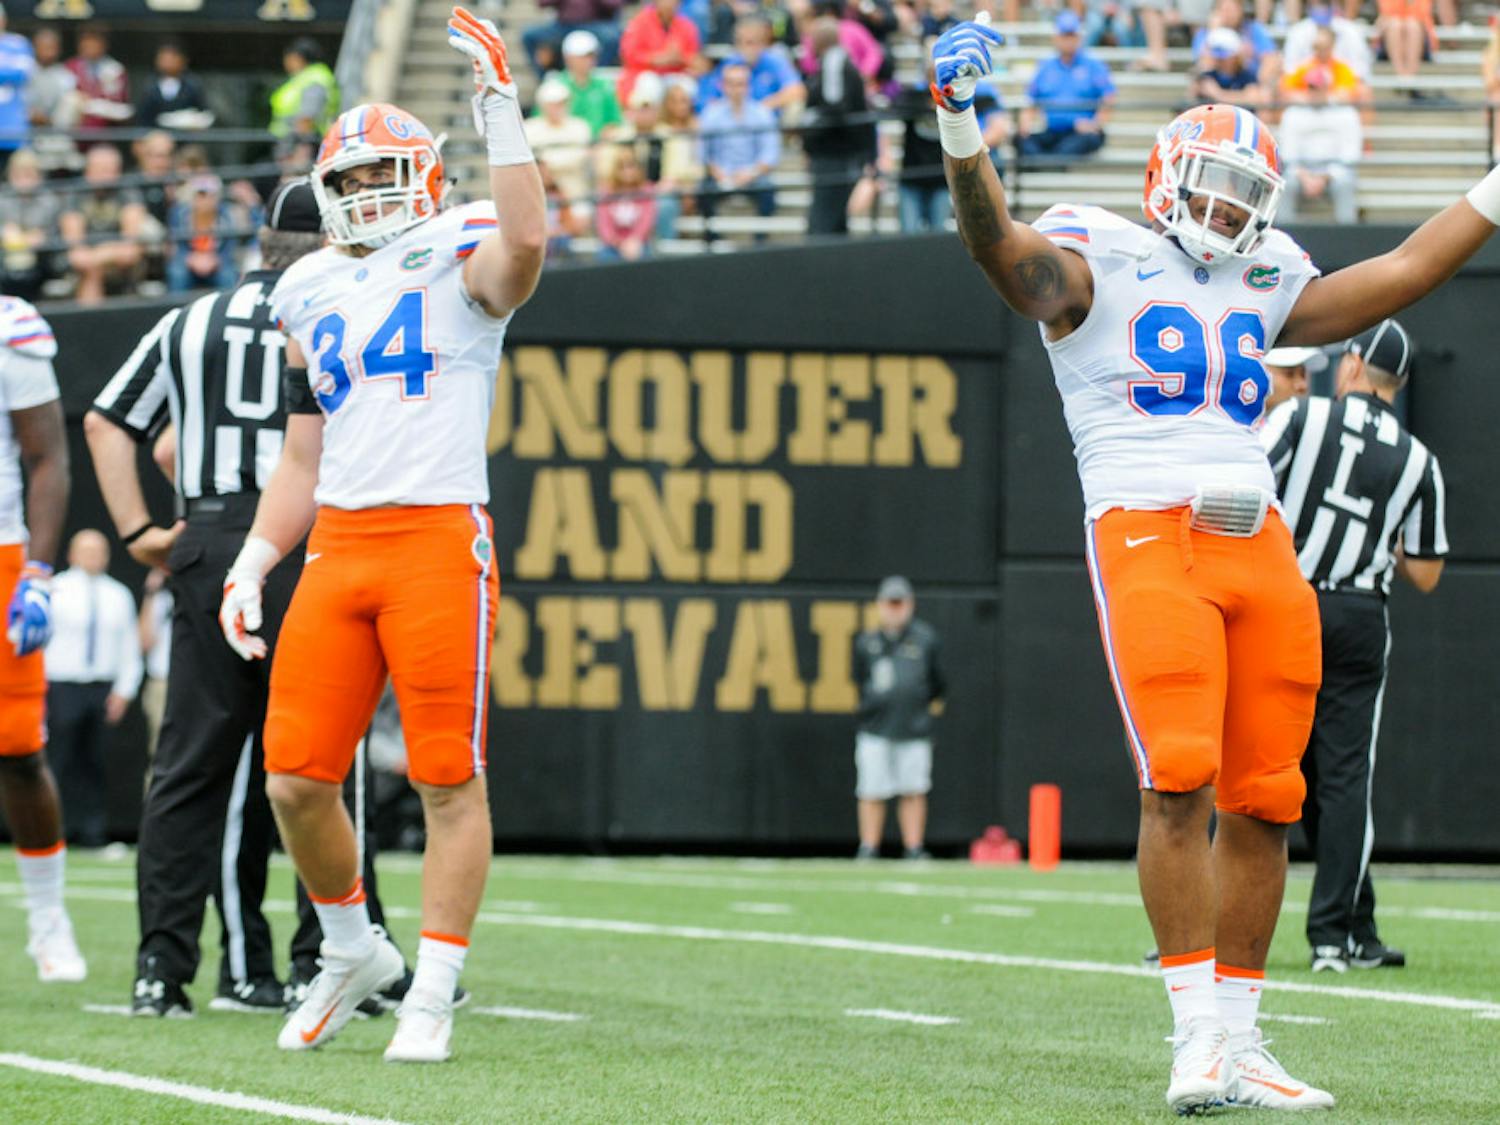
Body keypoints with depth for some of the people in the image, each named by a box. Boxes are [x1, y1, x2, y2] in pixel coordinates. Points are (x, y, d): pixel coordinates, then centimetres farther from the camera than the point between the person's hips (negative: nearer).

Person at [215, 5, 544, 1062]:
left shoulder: (458, 264, 2)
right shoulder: (315, 300, 19)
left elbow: (524, 239, -24)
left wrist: (500, 108, -23)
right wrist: (253, 563, 14)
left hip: (439, 539, -6)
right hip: (339, 545, 6)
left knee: (450, 778, -4)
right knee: (297, 778, 1)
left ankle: (433, 992, 3)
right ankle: (353, 949, 22)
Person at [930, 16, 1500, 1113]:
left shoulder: (1264, 288, 22)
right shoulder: (1093, 268, 4)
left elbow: (1404, 270, 28)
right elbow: (995, 237, -15)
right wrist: (961, 128, -32)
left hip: (1260, 547, 6)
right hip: (1147, 536, -6)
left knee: (1264, 798, 3)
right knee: (1179, 782, -17)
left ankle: (1241, 1043, 9)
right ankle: (1200, 1033, -15)